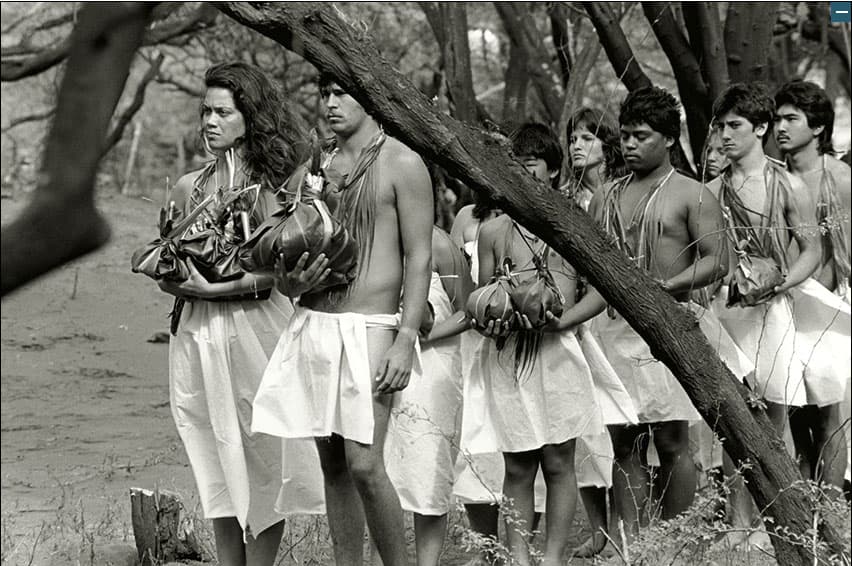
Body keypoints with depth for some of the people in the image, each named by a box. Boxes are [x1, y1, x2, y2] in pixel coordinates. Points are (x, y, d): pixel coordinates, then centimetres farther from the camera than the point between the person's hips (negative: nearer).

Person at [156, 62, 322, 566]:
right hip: (199, 335, 4)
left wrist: (211, 288, -18)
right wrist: (175, 280, -6)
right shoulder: (190, 187, 10)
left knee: (263, 457, -2)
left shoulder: (274, 184, -3)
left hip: (257, 329, -4)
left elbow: (273, 271, -11)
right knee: (219, 465, 8)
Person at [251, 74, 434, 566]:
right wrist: (292, 282, -3)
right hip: (311, 322, 6)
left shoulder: (401, 165, -3)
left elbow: (419, 257, -6)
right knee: (332, 464, 7)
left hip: (367, 326, -6)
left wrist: (406, 340, -14)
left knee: (364, 464, -14)